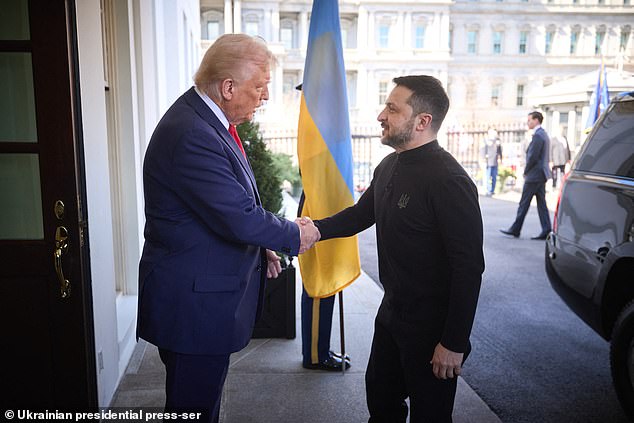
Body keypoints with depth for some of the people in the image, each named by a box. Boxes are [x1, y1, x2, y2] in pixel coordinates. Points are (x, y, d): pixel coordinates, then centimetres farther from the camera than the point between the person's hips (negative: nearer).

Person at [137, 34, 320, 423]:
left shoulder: (207, 118, 7)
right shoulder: (192, 135, -26)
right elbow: (240, 218, -26)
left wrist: (260, 247, 11)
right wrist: (295, 236, -10)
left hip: (207, 292, 10)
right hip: (194, 300, -10)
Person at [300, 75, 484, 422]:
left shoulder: (449, 180, -24)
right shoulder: (389, 166, 4)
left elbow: (469, 267, -23)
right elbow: (361, 213, 16)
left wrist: (454, 342, -21)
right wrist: (314, 229, -1)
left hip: (431, 326, -8)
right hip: (392, 312, 8)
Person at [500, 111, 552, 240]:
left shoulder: (537, 135, -16)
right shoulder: (544, 134, 16)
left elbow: (532, 157, -20)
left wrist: (525, 172, -8)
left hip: (534, 175, -10)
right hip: (541, 175, 10)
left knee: (524, 203, -2)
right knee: (541, 203, 8)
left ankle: (515, 229, 5)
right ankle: (546, 230, 7)